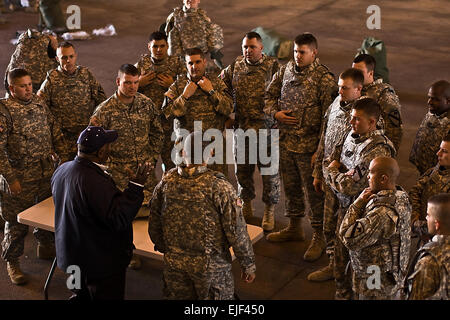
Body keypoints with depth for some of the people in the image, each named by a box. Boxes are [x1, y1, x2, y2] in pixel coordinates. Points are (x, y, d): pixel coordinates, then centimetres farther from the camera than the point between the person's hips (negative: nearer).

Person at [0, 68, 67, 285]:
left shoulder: (39, 103, 6)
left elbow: (55, 132, 14)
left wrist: (63, 158, 9)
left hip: (48, 172, 6)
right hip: (21, 177, -6)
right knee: (18, 220, 4)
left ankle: (45, 247, 43)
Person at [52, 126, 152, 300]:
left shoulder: (61, 170, -2)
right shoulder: (95, 182, -33)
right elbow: (119, 219, -32)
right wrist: (136, 185, -27)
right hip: (101, 263, -9)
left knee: (81, 294, 27)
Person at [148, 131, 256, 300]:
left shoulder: (166, 183, -5)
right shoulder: (219, 186, -18)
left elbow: (154, 226, 5)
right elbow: (236, 230, -15)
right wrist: (248, 265, -3)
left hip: (174, 265, 4)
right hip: (211, 266, -4)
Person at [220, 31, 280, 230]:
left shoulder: (273, 66, -5)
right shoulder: (235, 66, 6)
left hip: (265, 127, -4)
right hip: (241, 127, 4)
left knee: (269, 170, 4)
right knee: (242, 169, 14)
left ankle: (269, 212, 19)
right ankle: (245, 206, 34)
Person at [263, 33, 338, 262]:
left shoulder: (324, 78, -13)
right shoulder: (285, 70, 5)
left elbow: (328, 117, -15)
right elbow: (270, 95, 17)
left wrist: (321, 150, -19)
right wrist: (275, 113, -5)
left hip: (309, 146, -6)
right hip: (285, 142, 6)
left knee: (314, 191, 2)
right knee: (291, 187, 19)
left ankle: (319, 237, 15)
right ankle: (294, 228, 37)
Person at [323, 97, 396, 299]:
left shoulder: (377, 150, -26)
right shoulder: (353, 136, 2)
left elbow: (350, 185, -28)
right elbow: (329, 163, 10)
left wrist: (332, 172, -10)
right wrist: (332, 168, -13)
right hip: (345, 207, 9)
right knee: (340, 254, 21)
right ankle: (342, 293, 40)